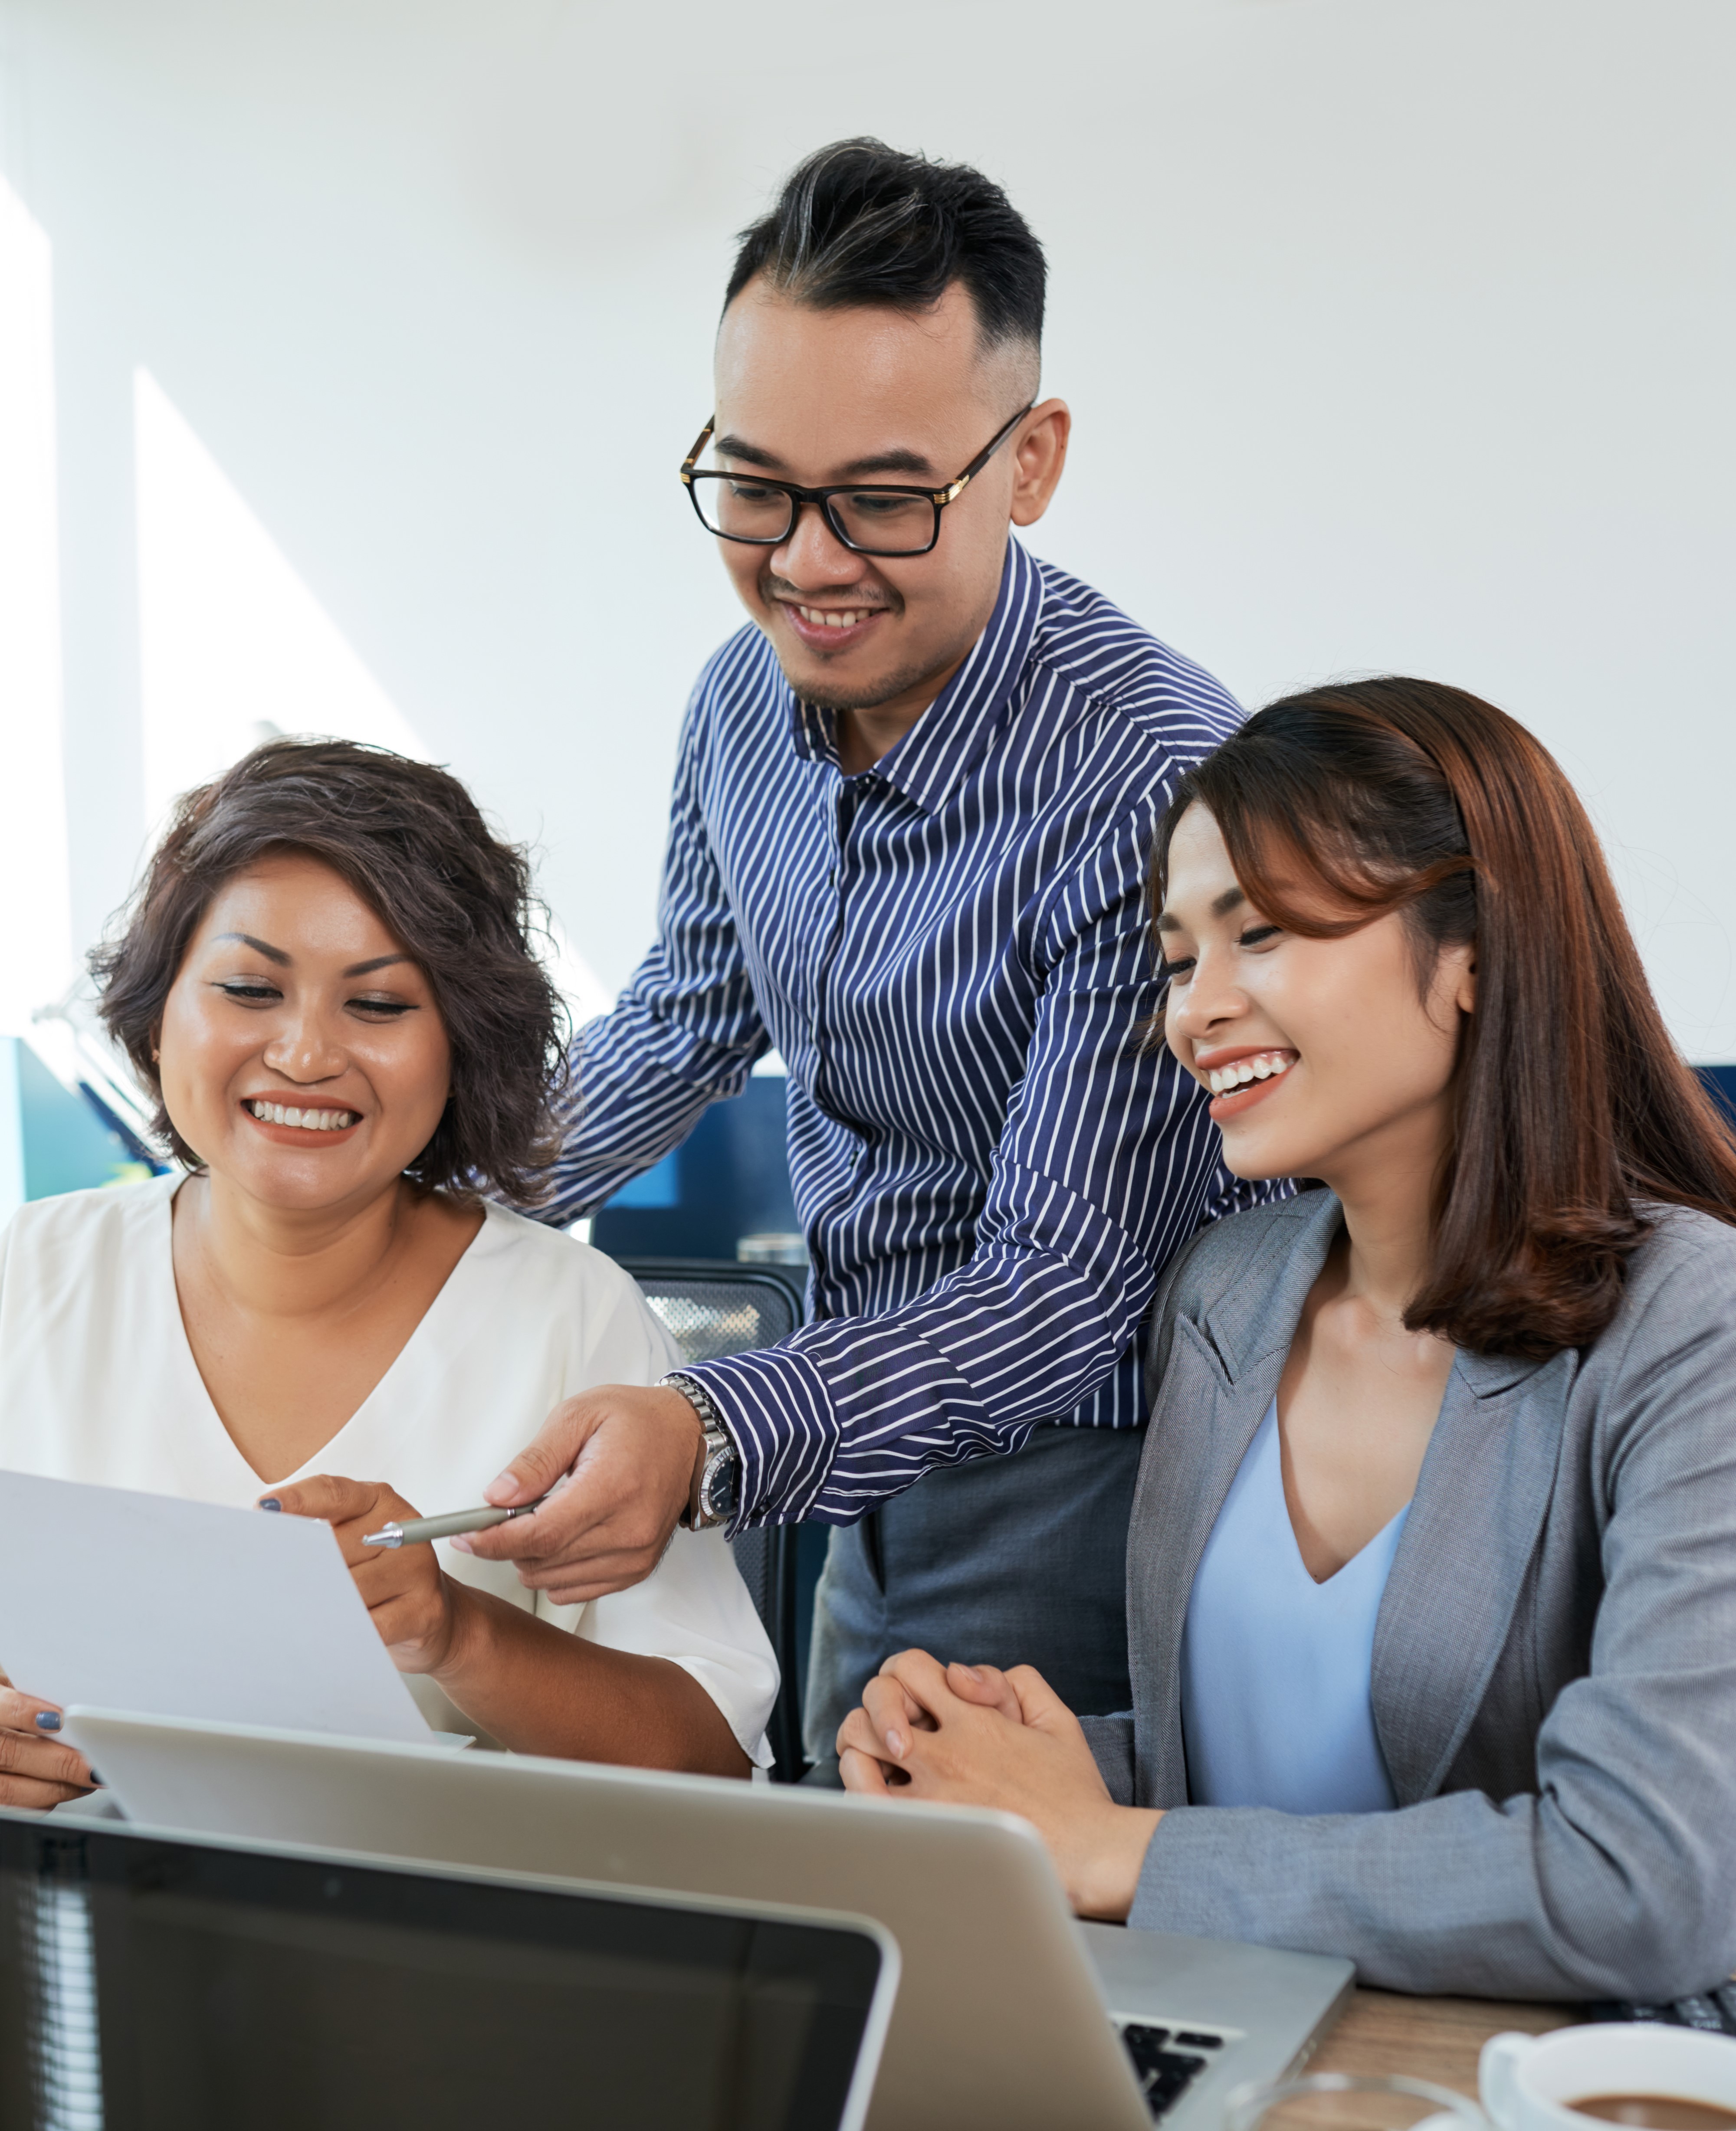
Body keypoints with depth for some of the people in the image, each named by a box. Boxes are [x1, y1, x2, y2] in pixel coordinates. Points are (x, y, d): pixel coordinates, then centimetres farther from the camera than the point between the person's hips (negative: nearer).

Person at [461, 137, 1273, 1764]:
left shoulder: (1152, 781, -27)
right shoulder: (746, 698, -4)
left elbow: (1067, 1281, -27)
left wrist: (715, 1439, -40)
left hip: (1076, 1483, -7)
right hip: (862, 1453, 7)